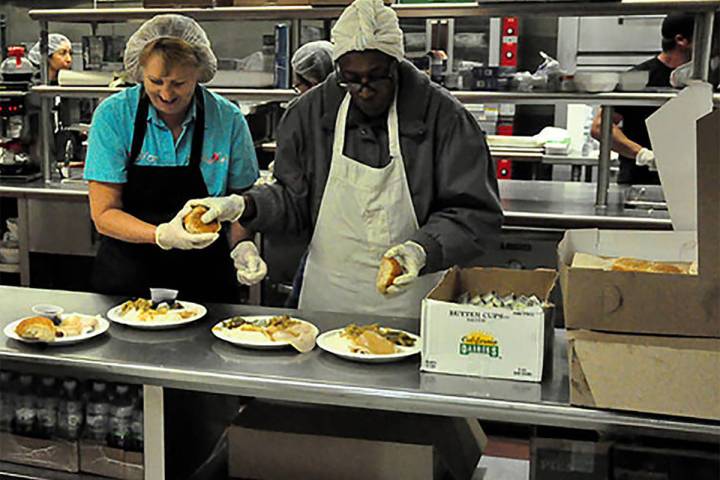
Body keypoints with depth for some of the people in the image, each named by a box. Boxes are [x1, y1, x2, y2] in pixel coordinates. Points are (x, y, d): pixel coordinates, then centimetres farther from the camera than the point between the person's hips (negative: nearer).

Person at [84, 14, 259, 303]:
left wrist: (242, 246, -13)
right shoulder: (113, 116, -5)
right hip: (127, 277, 0)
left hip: (204, 279, 0)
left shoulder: (228, 120, -3)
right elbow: (103, 215, -6)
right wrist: (162, 235, -22)